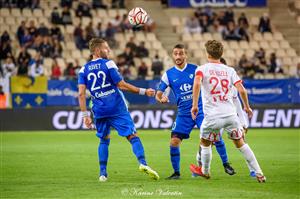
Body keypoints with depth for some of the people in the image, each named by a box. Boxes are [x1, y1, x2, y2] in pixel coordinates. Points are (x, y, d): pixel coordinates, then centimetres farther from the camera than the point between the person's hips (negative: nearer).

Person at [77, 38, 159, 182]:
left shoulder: (84, 70, 8)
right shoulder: (108, 64, -2)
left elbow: (81, 93, 0)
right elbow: (121, 85, -6)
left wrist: (85, 115, 2)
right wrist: (144, 92, 1)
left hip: (99, 111, 4)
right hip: (117, 109, -4)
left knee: (104, 140, 20)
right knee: (133, 136, -4)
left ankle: (103, 173, 12)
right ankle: (142, 163, -24)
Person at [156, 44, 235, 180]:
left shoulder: (195, 69, 0)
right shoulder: (168, 74, 2)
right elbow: (158, 94, 1)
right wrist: (161, 99, -23)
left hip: (200, 109, -1)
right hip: (183, 113, 1)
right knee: (174, 141, -10)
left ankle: (226, 164, 7)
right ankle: (176, 172, 5)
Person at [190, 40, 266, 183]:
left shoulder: (202, 69, 1)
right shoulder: (230, 70, 10)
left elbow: (197, 84, -19)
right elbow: (242, 90, 1)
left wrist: (194, 105, -14)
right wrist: (247, 107, 17)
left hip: (212, 116, -3)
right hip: (230, 114, 3)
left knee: (205, 143, 21)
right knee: (240, 143, 16)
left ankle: (205, 172, 31)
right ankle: (258, 173, 13)